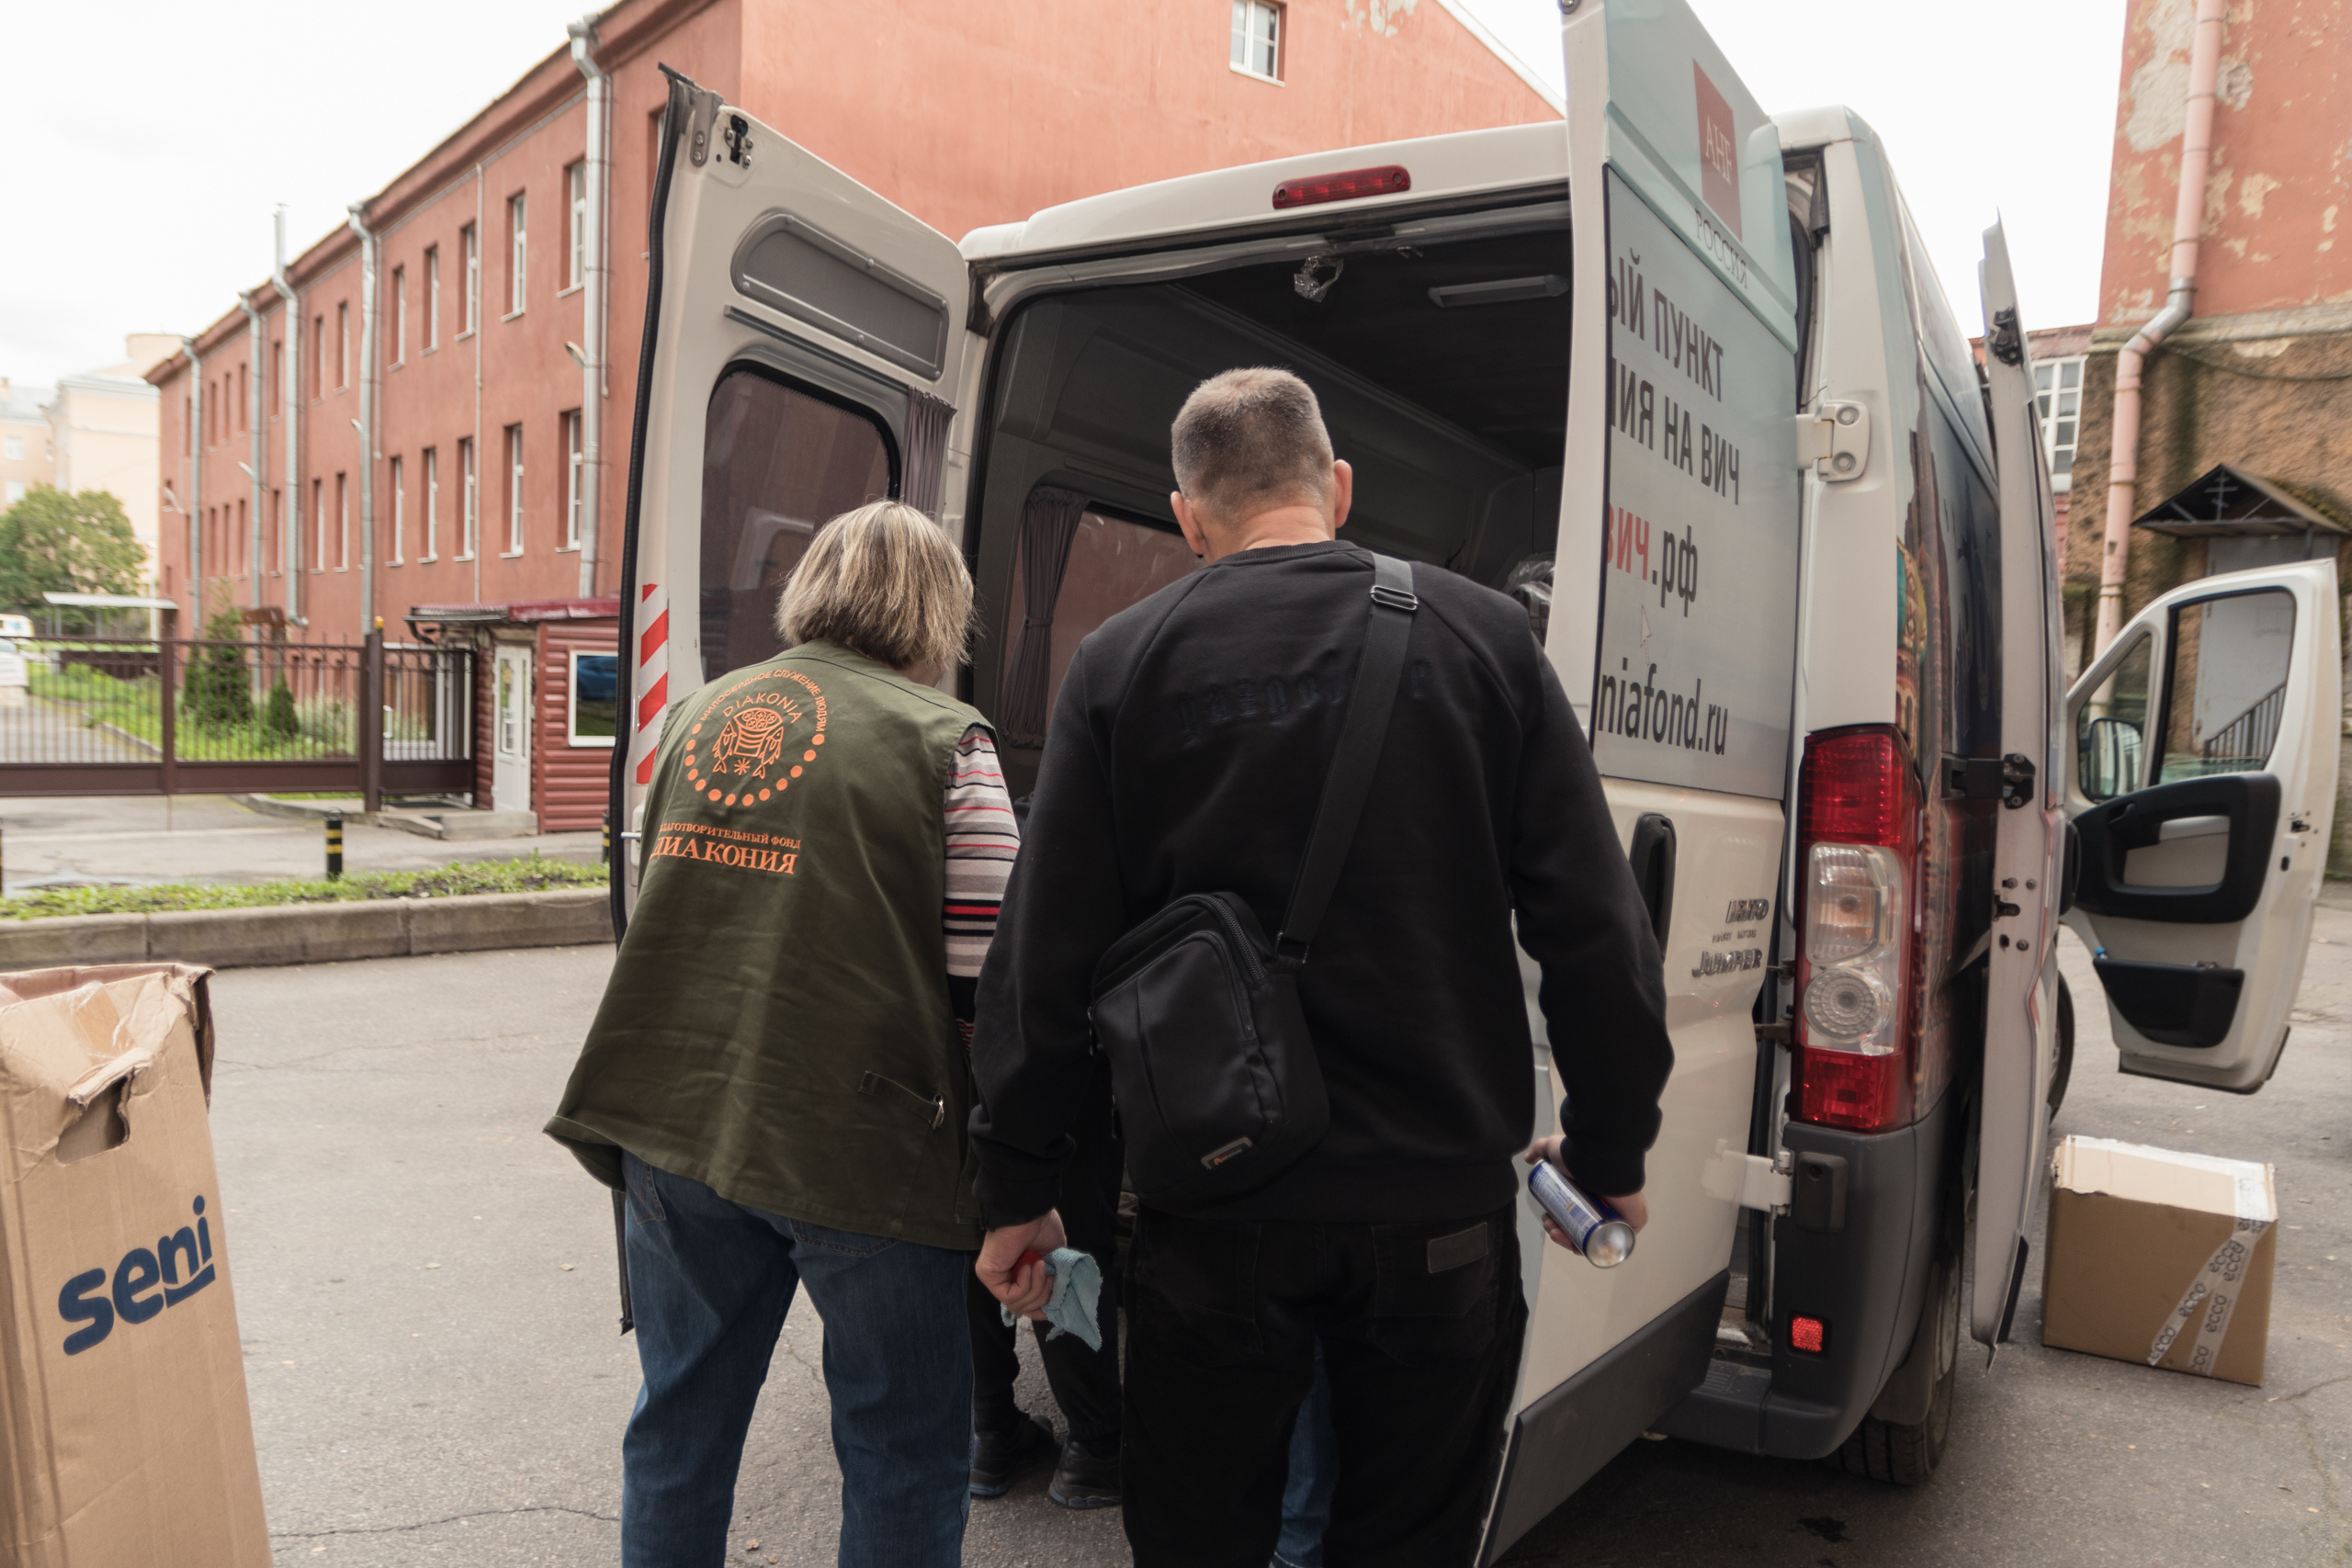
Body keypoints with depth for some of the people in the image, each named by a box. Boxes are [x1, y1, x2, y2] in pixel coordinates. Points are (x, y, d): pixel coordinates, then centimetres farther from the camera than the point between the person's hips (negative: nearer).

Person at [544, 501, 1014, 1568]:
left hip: (675, 1124, 6)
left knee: (681, 1422, 21)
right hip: (857, 1143, -5)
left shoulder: (700, 712, 9)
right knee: (901, 1446, 11)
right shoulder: (943, 739, -8)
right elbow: (985, 971, -11)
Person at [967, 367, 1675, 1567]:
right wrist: (1610, 1154, 9)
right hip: (1439, 1205, 1)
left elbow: (1046, 957, -5)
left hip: (1213, 1211, 0)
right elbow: (1592, 928, -3)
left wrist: (1018, 1189, 5)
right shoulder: (1482, 635, -2)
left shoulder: (1120, 664, -5)